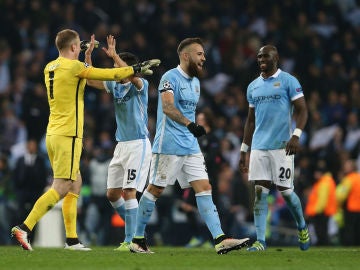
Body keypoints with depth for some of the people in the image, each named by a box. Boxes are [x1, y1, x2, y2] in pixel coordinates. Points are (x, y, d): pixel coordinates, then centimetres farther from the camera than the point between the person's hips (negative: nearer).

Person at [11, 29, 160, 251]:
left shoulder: (50, 68, 11)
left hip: (53, 133, 9)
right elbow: (109, 74, -6)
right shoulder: (74, 67, -11)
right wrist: (137, 69, 6)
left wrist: (86, 52, 39)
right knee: (61, 188, -9)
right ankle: (24, 228, -18)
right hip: (68, 135, -9)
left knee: (75, 183, 16)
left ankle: (72, 239, 14)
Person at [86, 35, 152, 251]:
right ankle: (135, 230, 22)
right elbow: (90, 81, 11)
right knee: (112, 194, 7)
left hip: (138, 144, -8)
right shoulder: (115, 85, 9)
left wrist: (114, 55, -36)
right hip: (121, 144, 8)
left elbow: (133, 76, -32)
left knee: (128, 191, -15)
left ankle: (131, 240, -13)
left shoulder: (141, 85, -10)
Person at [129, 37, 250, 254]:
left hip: (191, 146, 8)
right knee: (155, 189, 0)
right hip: (168, 145, -8)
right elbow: (168, 107, -27)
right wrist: (189, 124, -40)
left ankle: (221, 240, -10)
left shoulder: (195, 82, 17)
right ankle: (138, 239, 11)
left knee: (204, 188, -2)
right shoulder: (170, 78, -11)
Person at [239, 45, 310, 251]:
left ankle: (302, 227, 25)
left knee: (286, 191, -1)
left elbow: (302, 110, -6)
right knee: (260, 192, -3)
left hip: (282, 145, -5)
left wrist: (296, 135, -21)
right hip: (259, 146, 5)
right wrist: (243, 150, 19)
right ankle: (260, 241, -4)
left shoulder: (288, 81, -2)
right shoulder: (253, 86, 16)